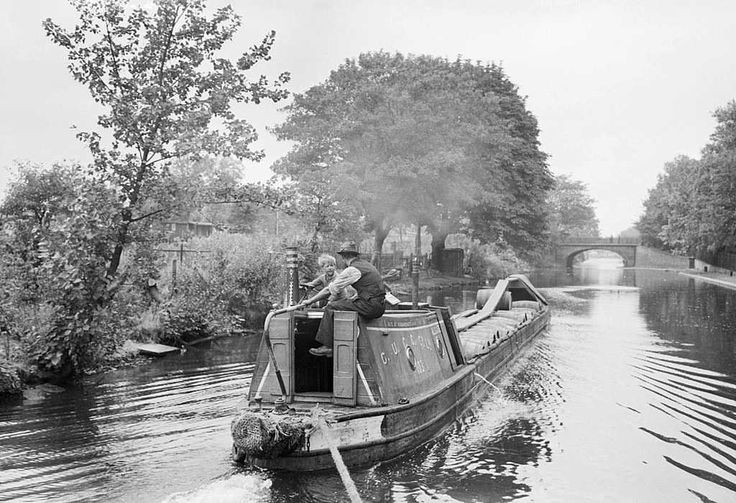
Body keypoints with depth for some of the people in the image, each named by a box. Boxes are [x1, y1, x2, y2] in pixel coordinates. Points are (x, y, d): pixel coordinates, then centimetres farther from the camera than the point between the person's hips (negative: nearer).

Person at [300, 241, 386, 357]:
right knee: (342, 304, 24)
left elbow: (329, 290, -6)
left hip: (369, 306, -9)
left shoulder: (351, 270, -9)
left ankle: (327, 346, 0)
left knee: (331, 308, -1)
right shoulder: (365, 265, 18)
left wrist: (309, 301, 4)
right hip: (379, 306, 9)